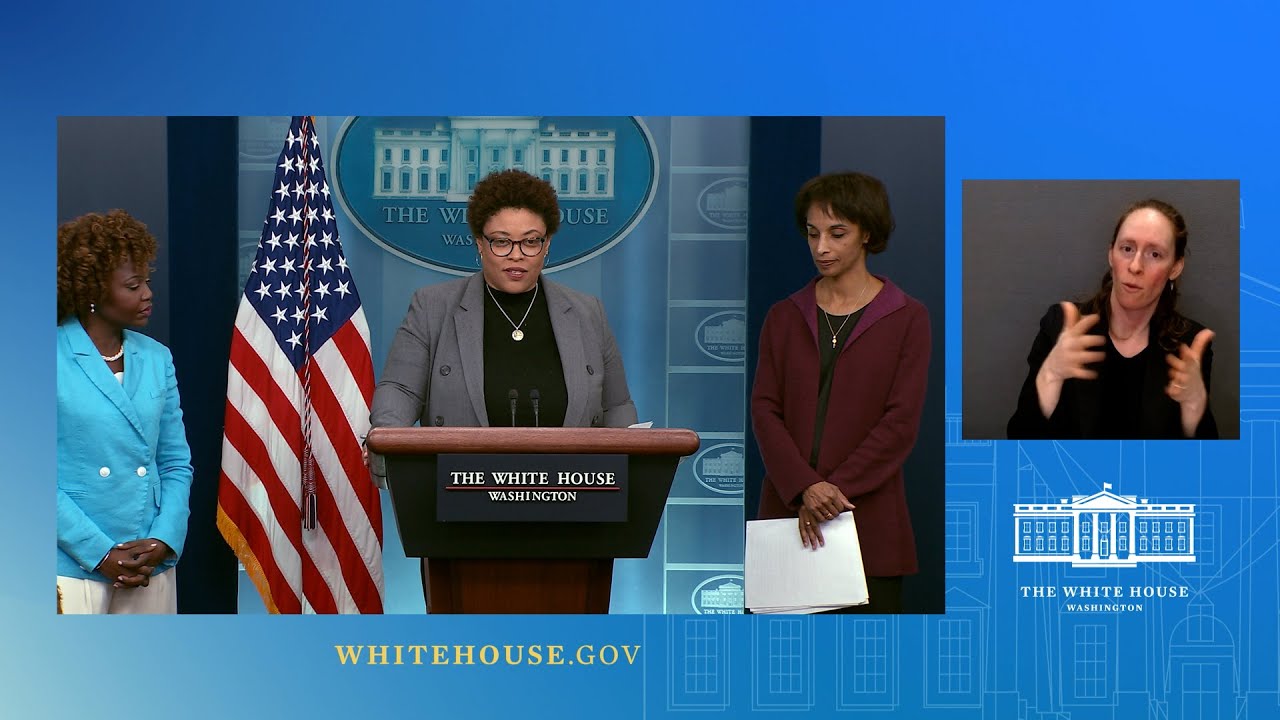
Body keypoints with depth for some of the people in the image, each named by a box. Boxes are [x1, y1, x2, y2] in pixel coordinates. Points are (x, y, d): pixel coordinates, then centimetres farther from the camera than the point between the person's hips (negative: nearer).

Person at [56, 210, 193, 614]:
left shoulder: (156, 359, 9)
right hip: (74, 567, -4)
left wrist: (164, 541, -4)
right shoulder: (58, 359, -5)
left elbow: (176, 463, 12)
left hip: (152, 566, 4)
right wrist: (100, 554, -12)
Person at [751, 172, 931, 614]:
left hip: (868, 520, -2)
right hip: (788, 514, 2)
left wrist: (834, 489, -13)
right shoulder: (784, 317, 11)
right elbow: (765, 410, 2)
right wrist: (806, 488, -14)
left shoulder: (906, 319, 2)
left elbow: (901, 421, -5)